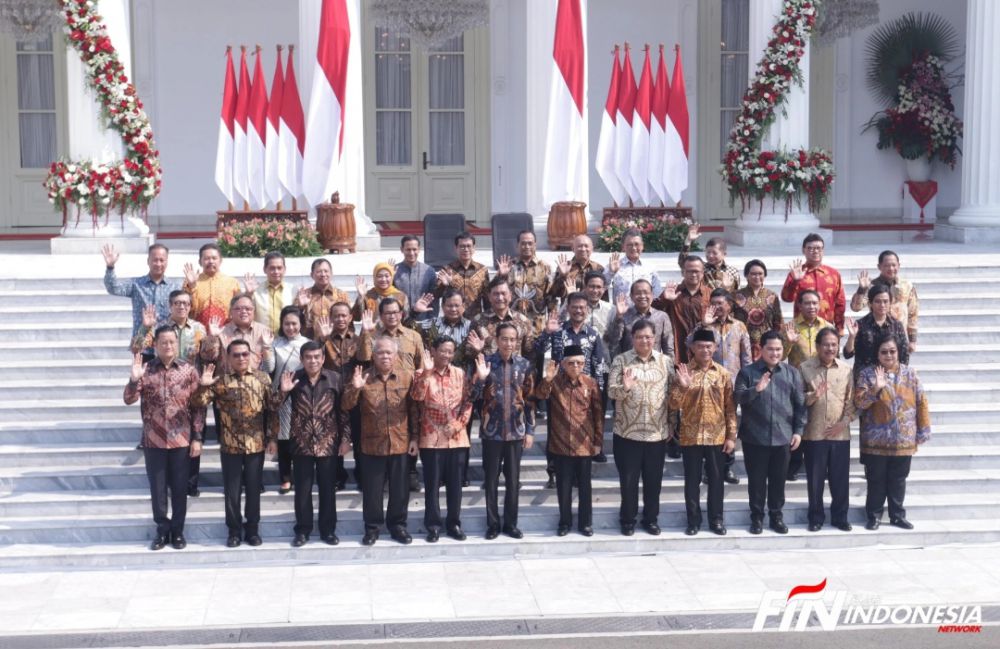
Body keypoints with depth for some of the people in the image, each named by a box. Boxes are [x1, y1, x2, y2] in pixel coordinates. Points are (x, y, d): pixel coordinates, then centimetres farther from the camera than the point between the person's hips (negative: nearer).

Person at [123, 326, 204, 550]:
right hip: (153, 440, 0)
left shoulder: (188, 370, -2)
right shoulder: (146, 370, -2)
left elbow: (198, 406, 0)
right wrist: (134, 379, -26)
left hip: (181, 440, 0)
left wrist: (197, 438, -4)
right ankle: (162, 529, 21)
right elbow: (129, 400, -7)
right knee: (157, 488, 8)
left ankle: (178, 531, 20)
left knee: (179, 488, 8)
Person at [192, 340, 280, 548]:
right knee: (232, 490, 6)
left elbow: (272, 409, 3)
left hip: (256, 444, 0)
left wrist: (272, 438, -1)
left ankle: (253, 529, 22)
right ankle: (234, 530, 19)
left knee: (253, 489, 9)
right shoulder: (220, 381, -2)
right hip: (230, 445, 0)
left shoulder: (262, 378, 1)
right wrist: (203, 385, -26)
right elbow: (198, 402, -7)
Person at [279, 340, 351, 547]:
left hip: (328, 443, 0)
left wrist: (345, 438, -3)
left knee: (327, 488, 8)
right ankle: (302, 530, 18)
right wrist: (283, 391, -22)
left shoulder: (334, 379, -3)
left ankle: (328, 530, 19)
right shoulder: (293, 379, -3)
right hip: (301, 443, 0)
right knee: (302, 489, 7)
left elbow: (343, 411, 0)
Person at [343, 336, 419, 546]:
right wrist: (354, 389, -21)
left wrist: (415, 437, 1)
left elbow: (414, 409, 4)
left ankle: (397, 525, 23)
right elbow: (346, 406, -3)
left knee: (399, 488, 10)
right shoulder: (364, 378, 0)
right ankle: (372, 527, 19)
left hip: (400, 444, 0)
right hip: (371, 444, 0)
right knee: (372, 489, 7)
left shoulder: (406, 377, 1)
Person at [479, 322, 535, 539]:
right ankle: (493, 524, 17)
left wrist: (530, 430, 1)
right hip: (491, 430, -1)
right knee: (491, 480, 6)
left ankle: (510, 523, 20)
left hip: (516, 431, 1)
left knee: (513, 480, 9)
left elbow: (530, 399, 4)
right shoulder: (485, 361, -4)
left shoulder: (525, 365, 1)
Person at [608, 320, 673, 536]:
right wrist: (624, 387, -30)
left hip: (657, 431, 2)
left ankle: (651, 518, 25)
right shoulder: (621, 360, -3)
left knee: (653, 479, 11)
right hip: (628, 431, -2)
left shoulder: (665, 361, 3)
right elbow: (611, 392, -8)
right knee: (628, 479, 7)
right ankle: (628, 519, 21)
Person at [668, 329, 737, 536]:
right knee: (692, 480, 5)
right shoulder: (684, 372, -1)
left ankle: (716, 520, 18)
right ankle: (693, 520, 15)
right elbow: (673, 405, -5)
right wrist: (683, 387, -22)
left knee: (716, 479, 8)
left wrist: (731, 436, -2)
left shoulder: (723, 373, 2)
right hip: (690, 436, -1)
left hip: (716, 436, 1)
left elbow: (730, 407, 3)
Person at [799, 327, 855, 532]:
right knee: (815, 479, 4)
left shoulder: (846, 370, 5)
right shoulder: (805, 368, -1)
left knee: (840, 478, 6)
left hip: (840, 434, 2)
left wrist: (844, 422, -6)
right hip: (814, 433, -2)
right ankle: (816, 518, 16)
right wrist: (812, 396, -19)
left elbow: (851, 401, 5)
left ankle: (840, 517, 18)